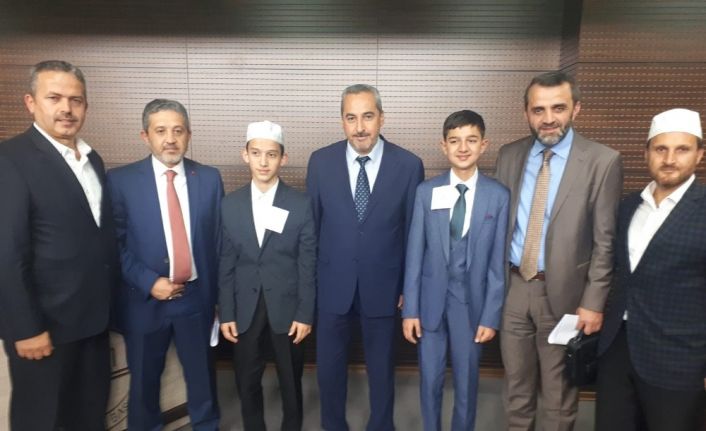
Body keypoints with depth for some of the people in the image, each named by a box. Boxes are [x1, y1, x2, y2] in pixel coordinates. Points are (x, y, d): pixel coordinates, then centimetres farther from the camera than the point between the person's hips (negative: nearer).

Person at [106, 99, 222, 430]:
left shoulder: (209, 178, -2)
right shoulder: (120, 180, -6)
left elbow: (219, 238, 1)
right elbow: (114, 244, -5)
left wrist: (218, 292, 2)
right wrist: (149, 282, -14)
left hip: (197, 297, 1)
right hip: (144, 299, -1)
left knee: (202, 375, 18)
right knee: (144, 379, 18)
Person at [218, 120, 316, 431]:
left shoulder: (301, 204, -6)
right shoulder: (230, 205, 0)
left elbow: (308, 264, -5)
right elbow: (226, 264, 2)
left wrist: (305, 313, -7)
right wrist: (226, 313, 0)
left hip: (286, 306, -1)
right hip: (245, 308, 2)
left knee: (291, 380, 15)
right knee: (247, 381, 15)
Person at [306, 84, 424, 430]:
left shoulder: (409, 165, -9)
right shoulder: (321, 161, -5)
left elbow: (414, 231, -2)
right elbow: (312, 224, 1)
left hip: (383, 285, -1)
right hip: (332, 284, 1)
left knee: (382, 368, 18)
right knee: (329, 366, 17)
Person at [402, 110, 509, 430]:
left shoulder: (498, 195, -6)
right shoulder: (426, 191, -4)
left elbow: (497, 261, -4)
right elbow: (414, 254, -3)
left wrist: (491, 316, -4)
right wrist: (409, 309, -3)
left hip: (471, 301, 0)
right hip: (431, 300, 1)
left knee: (466, 381, 17)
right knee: (430, 380, 15)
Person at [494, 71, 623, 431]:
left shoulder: (603, 161, -8)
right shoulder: (510, 155, 2)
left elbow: (605, 240, -8)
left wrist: (593, 302, -10)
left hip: (563, 292, -3)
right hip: (512, 287, 3)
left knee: (559, 393, 16)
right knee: (516, 386, 20)